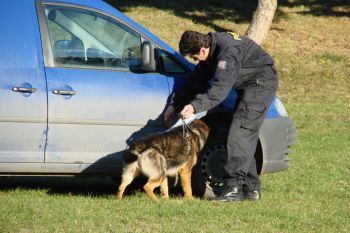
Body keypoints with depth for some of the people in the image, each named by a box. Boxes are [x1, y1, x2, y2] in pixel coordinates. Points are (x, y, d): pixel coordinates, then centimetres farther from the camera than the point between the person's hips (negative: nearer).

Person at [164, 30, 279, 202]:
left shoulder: (228, 51, -30)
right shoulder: (211, 50, 1)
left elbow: (220, 88, -40)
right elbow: (196, 80, 11)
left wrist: (195, 106, -49)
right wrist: (174, 105, 8)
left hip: (262, 82, -10)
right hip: (248, 85, 10)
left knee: (240, 132, -18)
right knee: (244, 136, 11)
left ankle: (234, 187, -23)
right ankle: (251, 187, 16)